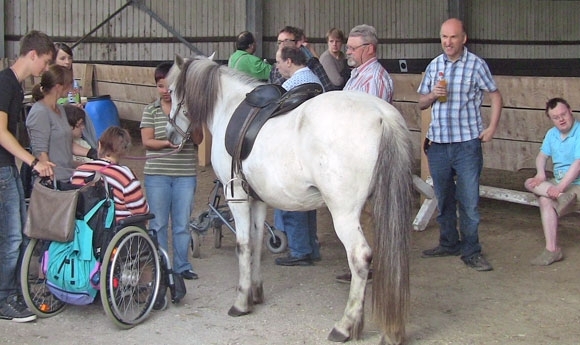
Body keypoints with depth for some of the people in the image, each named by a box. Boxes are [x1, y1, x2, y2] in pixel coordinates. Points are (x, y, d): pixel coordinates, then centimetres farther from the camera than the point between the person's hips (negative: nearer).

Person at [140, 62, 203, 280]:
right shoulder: (151, 111, 3)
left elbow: (198, 140, 1)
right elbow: (147, 141, -4)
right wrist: (168, 143, -22)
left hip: (185, 175, 1)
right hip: (157, 174, -1)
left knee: (182, 223, 7)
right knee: (158, 223, 6)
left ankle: (182, 266, 18)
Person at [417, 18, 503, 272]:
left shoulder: (476, 64, -2)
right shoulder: (434, 66, 9)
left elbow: (495, 96, 4)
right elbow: (421, 103, 14)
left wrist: (492, 128, -6)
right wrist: (433, 95, -9)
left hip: (467, 143, -4)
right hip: (437, 143, 4)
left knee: (469, 201, -3)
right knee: (444, 199, 13)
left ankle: (471, 251, 5)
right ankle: (449, 244, 27)